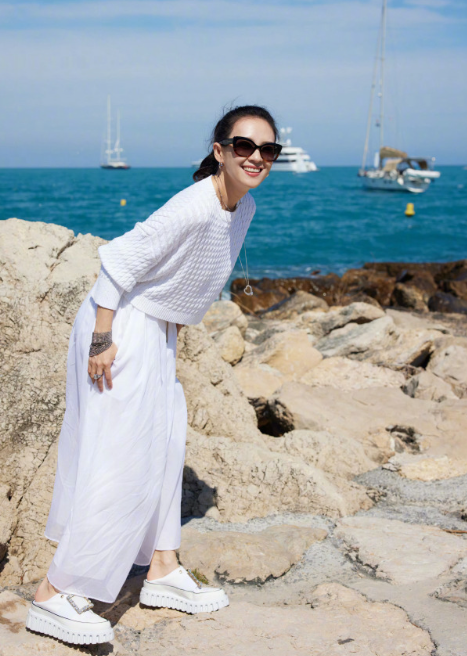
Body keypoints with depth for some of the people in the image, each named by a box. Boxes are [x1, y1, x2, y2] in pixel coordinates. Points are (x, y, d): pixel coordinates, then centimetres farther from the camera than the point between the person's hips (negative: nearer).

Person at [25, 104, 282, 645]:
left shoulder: (244, 207, 2)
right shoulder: (192, 209, -26)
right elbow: (120, 262, -25)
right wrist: (102, 339, -23)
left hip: (157, 331, 10)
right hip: (122, 327, -10)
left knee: (164, 444, 15)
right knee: (119, 459, -10)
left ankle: (162, 571, 29)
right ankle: (55, 595, -2)